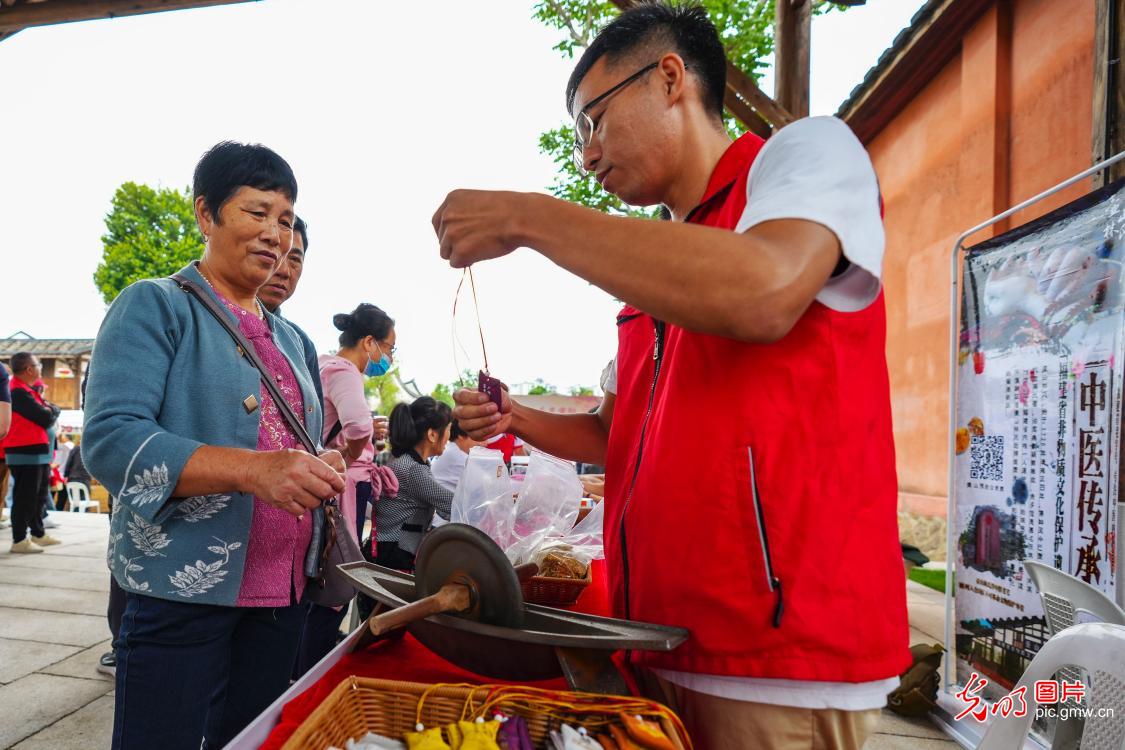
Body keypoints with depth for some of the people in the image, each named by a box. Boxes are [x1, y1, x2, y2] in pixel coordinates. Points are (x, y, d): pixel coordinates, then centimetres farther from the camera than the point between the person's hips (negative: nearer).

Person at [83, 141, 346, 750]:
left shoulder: (288, 338, 14)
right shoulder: (155, 307, -5)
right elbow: (110, 440, -18)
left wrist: (333, 471, -2)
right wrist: (252, 469, -31)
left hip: (281, 595, 6)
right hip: (183, 591, -6)